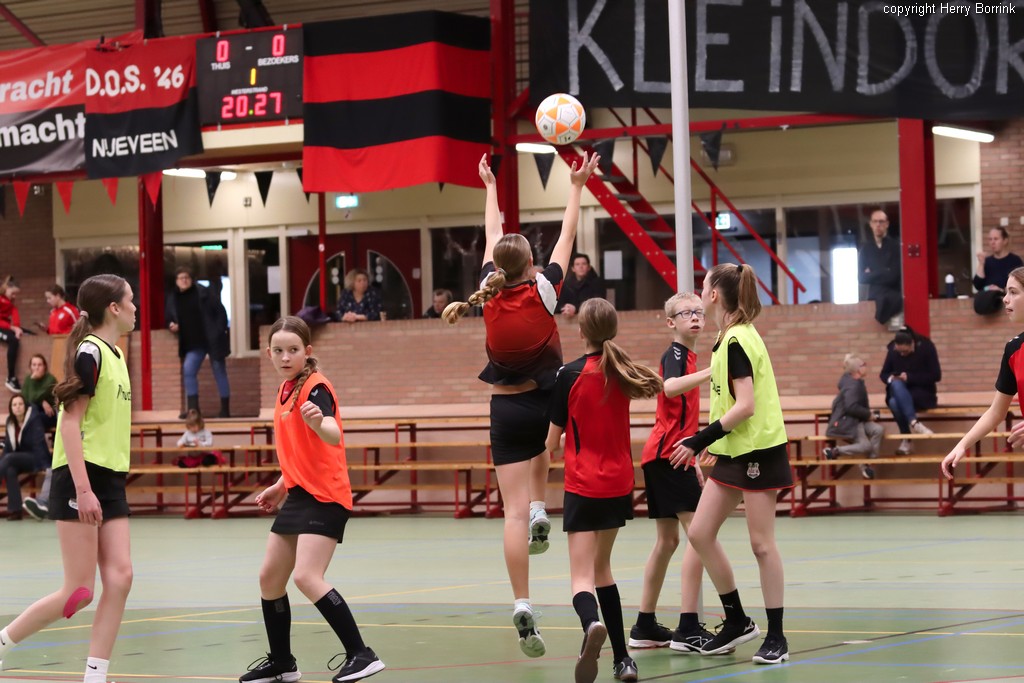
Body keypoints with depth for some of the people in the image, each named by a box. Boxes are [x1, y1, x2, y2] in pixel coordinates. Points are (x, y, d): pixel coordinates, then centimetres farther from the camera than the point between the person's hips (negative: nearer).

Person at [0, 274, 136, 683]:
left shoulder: (114, 355, 14)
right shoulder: (90, 352, -13)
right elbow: (71, 422, -17)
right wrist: (83, 489, -22)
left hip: (110, 481, 8)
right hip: (81, 480, -8)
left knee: (119, 578, -3)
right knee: (79, 591, -7)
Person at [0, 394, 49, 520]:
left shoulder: (34, 419, -11)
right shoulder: (10, 423, 7)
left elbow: (39, 444, -16)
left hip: (35, 458, -5)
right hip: (19, 460, 5)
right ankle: (15, 510, -35)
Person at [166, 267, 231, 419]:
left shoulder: (203, 293, -7)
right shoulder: (173, 299, 4)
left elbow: (220, 311, -7)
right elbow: (169, 317, 17)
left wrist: (220, 332, -15)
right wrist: (171, 325, -6)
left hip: (212, 340, -4)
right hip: (193, 344, 4)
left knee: (219, 372, 4)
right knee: (188, 370, -13)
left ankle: (225, 409, 13)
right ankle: (192, 408, -10)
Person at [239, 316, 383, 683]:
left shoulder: (316, 388, -14)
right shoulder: (285, 391, 12)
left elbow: (333, 438, -33)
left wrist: (319, 422, -53)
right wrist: (281, 486, 24)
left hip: (324, 497, -9)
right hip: (299, 495, 9)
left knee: (307, 577, -21)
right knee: (269, 577, 12)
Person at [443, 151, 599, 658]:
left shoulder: (490, 292, -4)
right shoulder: (542, 292, -10)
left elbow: (492, 237, 11)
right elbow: (567, 237, 0)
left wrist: (491, 188, 25)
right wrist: (576, 187, 11)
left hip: (506, 408, 1)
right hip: (547, 401, -1)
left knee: (514, 512, -4)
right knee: (541, 445, 38)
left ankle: (522, 607, -14)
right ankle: (540, 513, 15)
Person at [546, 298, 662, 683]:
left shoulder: (570, 375, -11)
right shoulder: (622, 372, 2)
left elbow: (552, 441, -4)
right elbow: (656, 385, 27)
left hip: (583, 488, -5)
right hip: (619, 485, 5)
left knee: (582, 578, -10)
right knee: (601, 569, 20)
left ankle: (592, 624, -44)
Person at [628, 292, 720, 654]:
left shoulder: (686, 356, 20)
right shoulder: (675, 354, -10)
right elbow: (670, 387, -34)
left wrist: (693, 460, 28)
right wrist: (711, 371, -46)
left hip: (665, 456, 10)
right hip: (668, 453, -10)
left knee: (668, 538, 13)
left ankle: (645, 625, 18)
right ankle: (688, 628, -18)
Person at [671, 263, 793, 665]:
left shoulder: (737, 340, -16)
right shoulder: (729, 338, 12)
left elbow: (746, 405, -21)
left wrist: (701, 440, -21)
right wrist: (714, 443, 19)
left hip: (758, 451, -9)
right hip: (733, 452, 9)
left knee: (761, 544, -4)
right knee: (700, 533, 6)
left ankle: (776, 637, 3)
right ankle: (737, 621, 16)